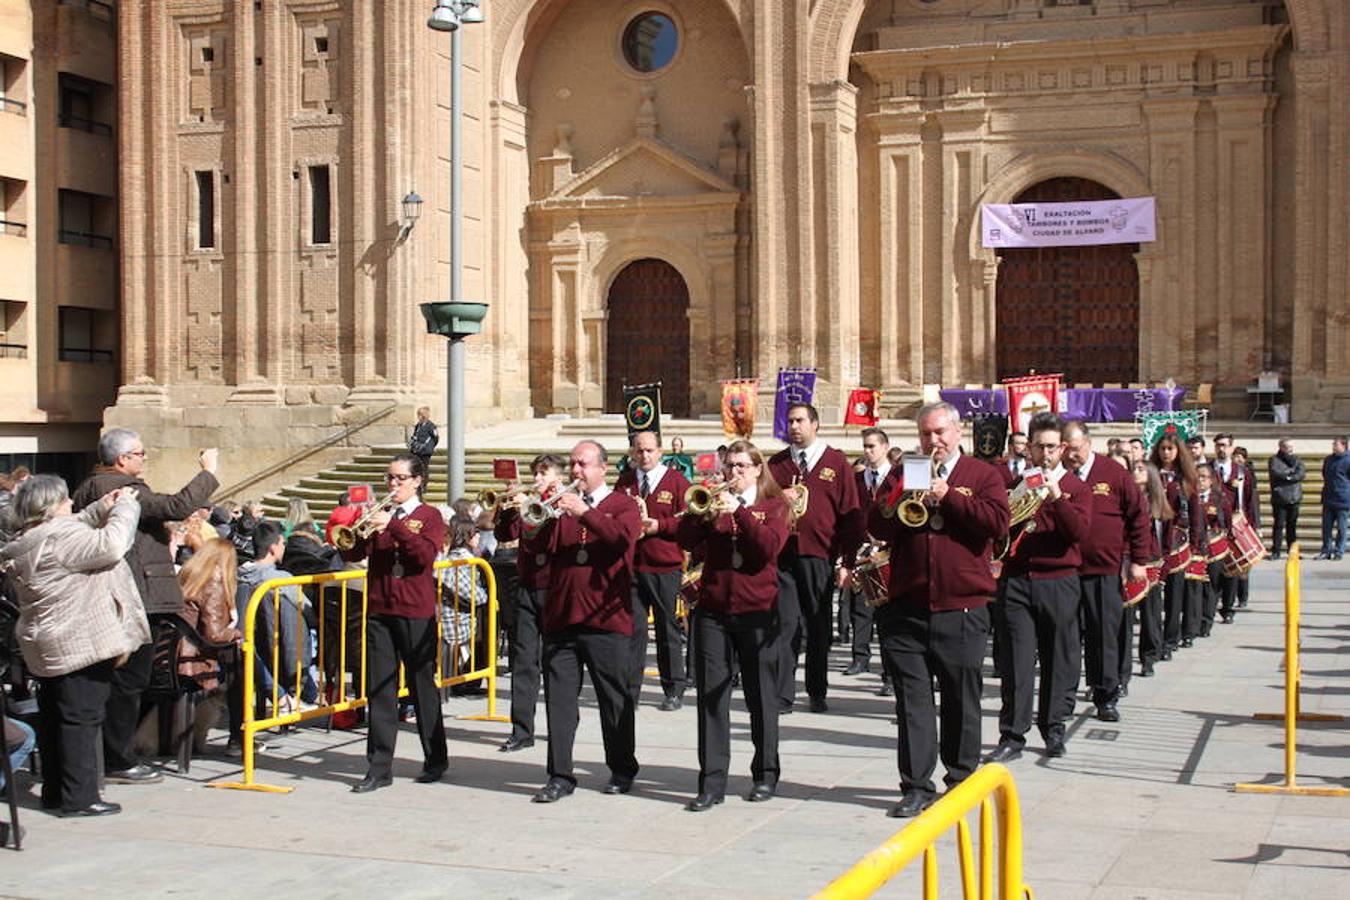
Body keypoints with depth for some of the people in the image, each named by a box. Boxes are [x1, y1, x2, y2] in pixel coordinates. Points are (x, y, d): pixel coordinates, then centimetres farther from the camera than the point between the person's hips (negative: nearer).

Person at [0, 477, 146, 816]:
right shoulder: (58, 536, -19)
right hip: (81, 644, -10)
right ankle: (79, 797, -4)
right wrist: (125, 506, -13)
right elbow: (110, 546, -26)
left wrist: (100, 510, 11)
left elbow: (78, 534, 24)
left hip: (45, 646, 10)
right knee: (82, 718, -6)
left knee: (54, 719, 16)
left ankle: (54, 791, 24)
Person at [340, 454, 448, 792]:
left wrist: (393, 525, -23)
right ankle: (379, 767, 4)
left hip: (417, 614, -3)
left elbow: (426, 554, -16)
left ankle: (436, 761, 18)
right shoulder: (380, 514, 12)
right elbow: (352, 555, 3)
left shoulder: (429, 517, 3)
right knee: (379, 689, 1)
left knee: (423, 686, 5)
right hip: (379, 611, 3)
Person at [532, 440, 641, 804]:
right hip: (561, 618, 3)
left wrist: (584, 513, -26)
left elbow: (624, 536, -16)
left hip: (606, 619, -3)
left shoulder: (622, 504, 5)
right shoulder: (562, 505, 13)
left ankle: (622, 771, 21)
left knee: (615, 699, 7)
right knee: (559, 698, 1)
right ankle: (560, 776, 6)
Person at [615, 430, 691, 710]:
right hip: (631, 566, 2)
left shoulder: (676, 482, 2)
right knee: (633, 628, -1)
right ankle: (630, 690, 4)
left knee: (668, 628, 5)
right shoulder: (624, 483, 11)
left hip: (666, 567, -2)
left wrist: (659, 525, -14)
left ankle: (673, 691, 14)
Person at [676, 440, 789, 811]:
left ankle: (765, 775, 20)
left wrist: (739, 510, -19)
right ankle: (711, 783, 0)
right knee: (711, 696, -2)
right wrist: (704, 512, -18)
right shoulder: (715, 500, 11)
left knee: (761, 695, 7)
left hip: (757, 610, -2)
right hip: (713, 610, 2)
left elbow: (769, 547, -13)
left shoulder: (773, 505, 6)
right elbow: (685, 540, -3)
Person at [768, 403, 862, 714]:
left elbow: (850, 512, 2)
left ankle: (817, 693, 17)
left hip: (820, 558, -1)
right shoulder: (776, 464, 11)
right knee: (784, 626, -3)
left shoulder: (836, 463, 5)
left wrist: (848, 560, -3)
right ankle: (782, 695, 0)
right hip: (783, 557, 1)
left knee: (819, 628, 7)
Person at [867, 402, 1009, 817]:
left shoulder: (982, 475, 6)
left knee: (962, 700, 7)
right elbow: (876, 525, 4)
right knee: (912, 700, 0)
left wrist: (947, 497, -12)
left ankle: (963, 781, 22)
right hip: (907, 608, 2)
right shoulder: (903, 475, 14)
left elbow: (998, 522, -10)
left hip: (963, 608, -2)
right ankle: (916, 787, 5)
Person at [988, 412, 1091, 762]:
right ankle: (1012, 736, 0)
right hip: (1015, 582, 1)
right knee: (1015, 661, -4)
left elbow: (1080, 532, -9)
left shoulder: (1076, 488, 6)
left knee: (1059, 661, 5)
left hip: (1058, 584, -1)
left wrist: (1056, 496, -19)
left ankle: (1054, 729, 19)